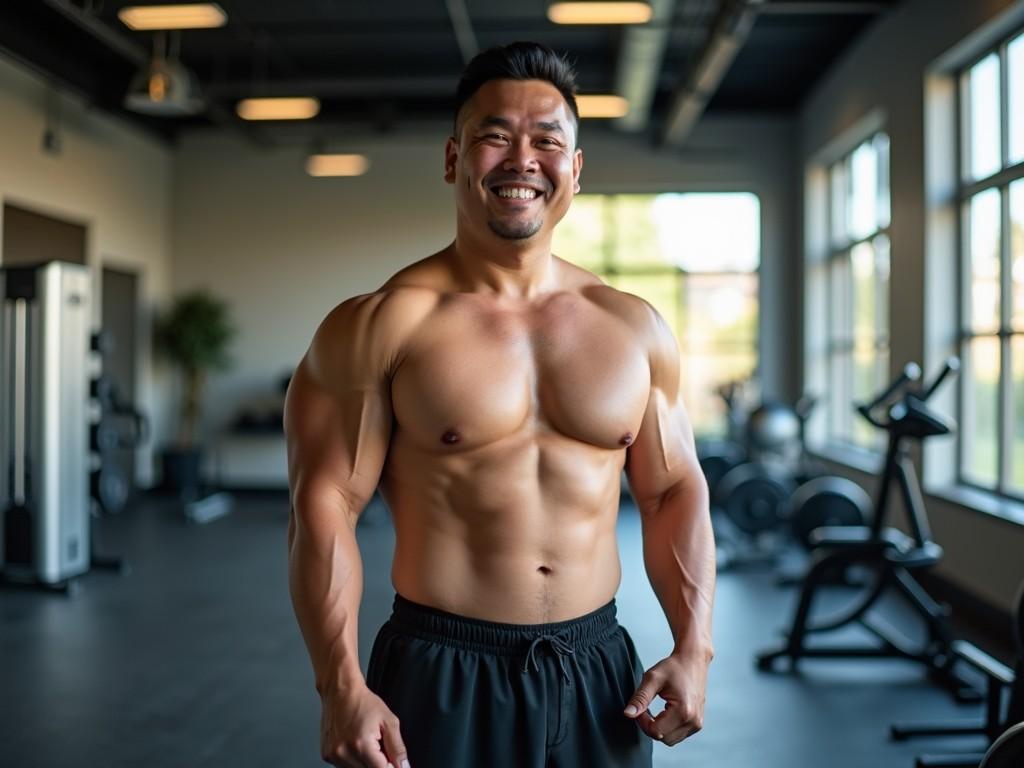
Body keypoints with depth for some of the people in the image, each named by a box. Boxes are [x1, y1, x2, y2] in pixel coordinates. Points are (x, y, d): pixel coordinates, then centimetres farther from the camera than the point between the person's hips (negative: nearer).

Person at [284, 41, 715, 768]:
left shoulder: (636, 329, 4)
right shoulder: (382, 325, -8)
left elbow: (674, 494, 8)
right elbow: (326, 505, -10)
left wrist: (694, 648, -1)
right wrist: (342, 686, -16)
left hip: (598, 671, 4)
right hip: (441, 677, -4)